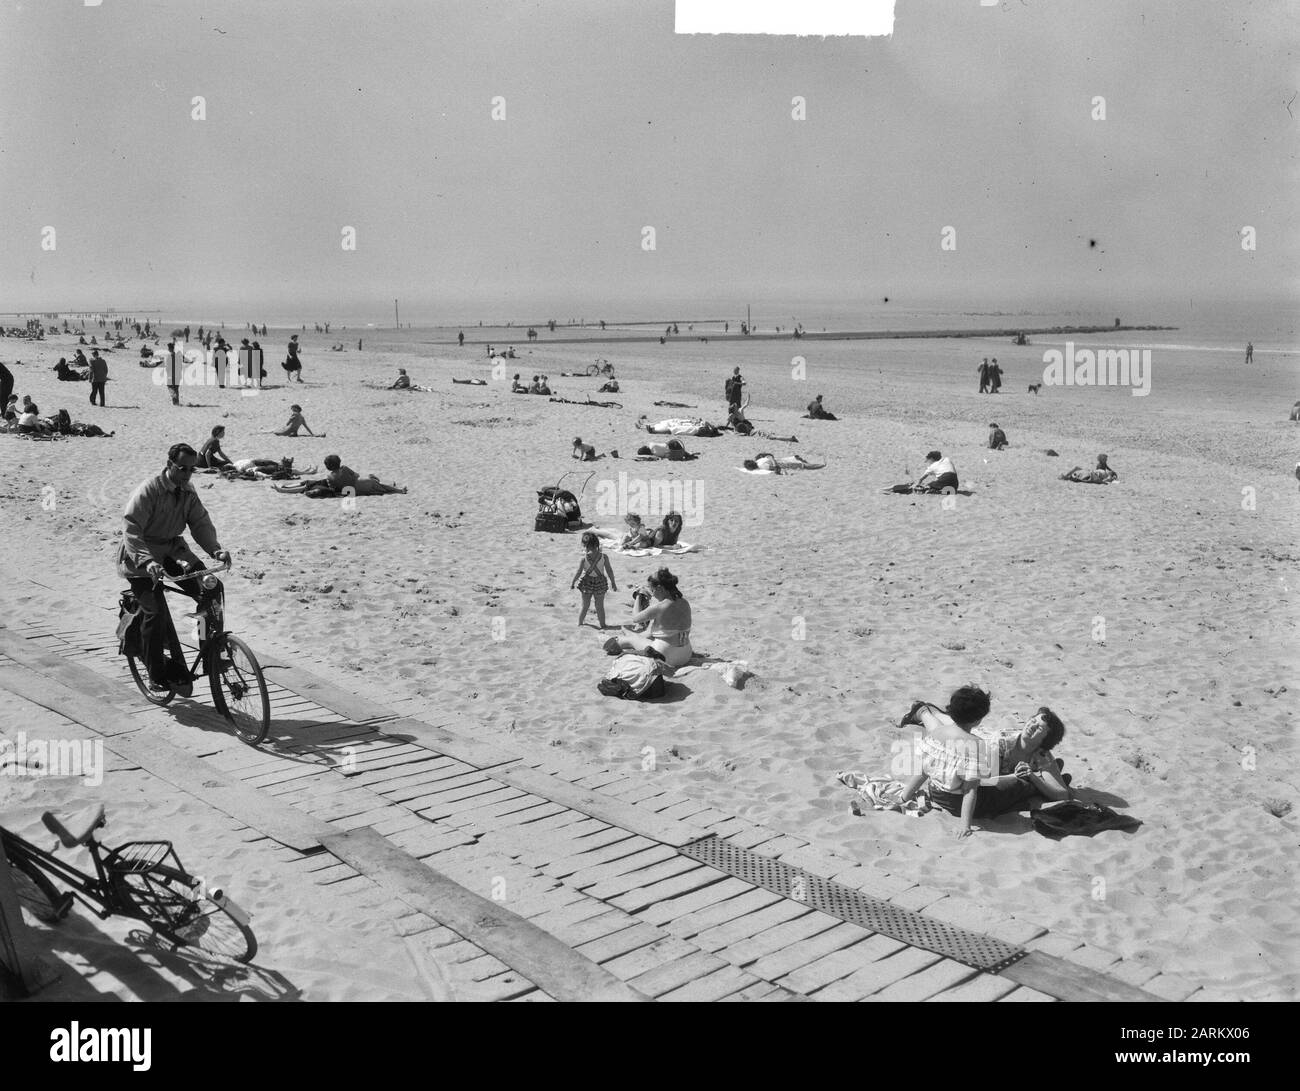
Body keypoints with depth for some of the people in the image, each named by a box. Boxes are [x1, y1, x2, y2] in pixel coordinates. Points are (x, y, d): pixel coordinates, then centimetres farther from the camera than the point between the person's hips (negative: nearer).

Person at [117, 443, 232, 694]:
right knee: (155, 612, -18)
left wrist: (215, 550, -23)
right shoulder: (149, 490, -19)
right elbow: (131, 530, -27)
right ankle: (156, 676, -2)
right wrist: (147, 562, -42)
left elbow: (201, 523, -3)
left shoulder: (188, 493, 2)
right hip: (141, 557, -6)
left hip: (171, 547, 6)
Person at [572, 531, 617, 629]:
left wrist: (572, 583, 1)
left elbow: (578, 573, -13)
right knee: (600, 606, 16)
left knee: (585, 606, 17)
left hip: (587, 583, -1)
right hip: (600, 583, 1)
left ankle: (579, 623, 31)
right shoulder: (604, 557, -15)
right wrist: (613, 583, 5)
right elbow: (609, 571, -8)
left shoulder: (583, 558, -19)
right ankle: (602, 624, 26)